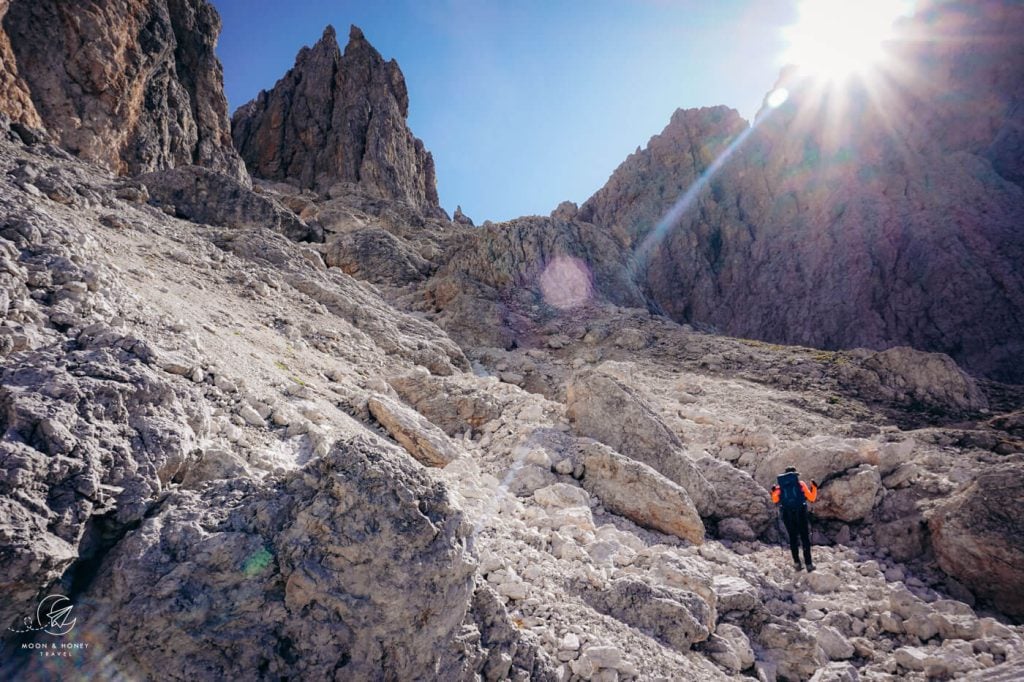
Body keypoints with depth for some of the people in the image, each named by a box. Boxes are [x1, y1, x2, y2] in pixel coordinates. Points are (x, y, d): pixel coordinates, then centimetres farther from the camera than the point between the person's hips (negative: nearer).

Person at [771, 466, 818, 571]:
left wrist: (773, 492, 15)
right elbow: (811, 498, 3)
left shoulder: (780, 486, 8)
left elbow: (775, 500, -1)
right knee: (805, 538, 8)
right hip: (800, 513, -1)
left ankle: (797, 562, 9)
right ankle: (809, 564, 7)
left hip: (787, 514, 1)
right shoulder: (801, 484, 5)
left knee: (793, 538, 13)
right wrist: (814, 487, 14)